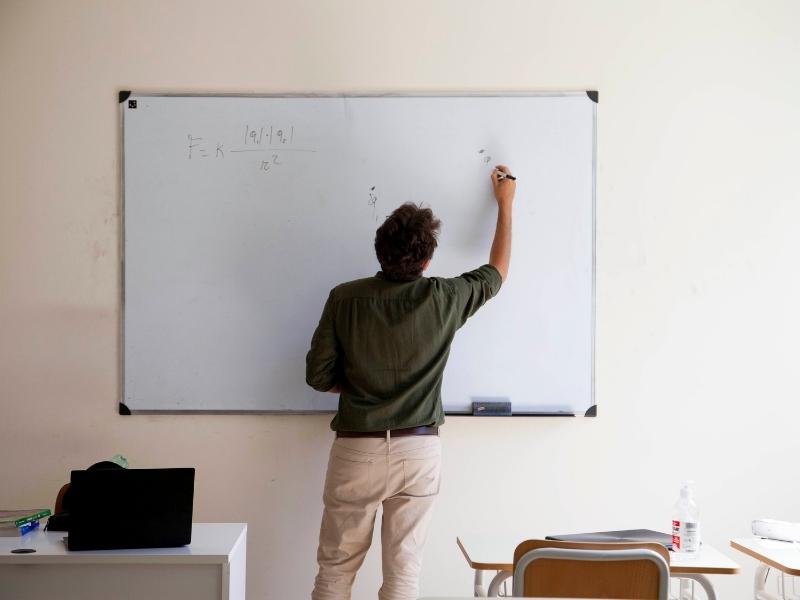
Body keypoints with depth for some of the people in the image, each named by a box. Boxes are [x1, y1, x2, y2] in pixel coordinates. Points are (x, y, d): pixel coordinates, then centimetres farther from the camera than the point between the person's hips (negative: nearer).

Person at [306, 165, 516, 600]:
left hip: (356, 450, 0)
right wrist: (505, 205, 24)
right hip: (419, 451, 0)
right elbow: (496, 272, 13)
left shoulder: (345, 298, -6)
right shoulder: (442, 299, -6)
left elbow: (318, 375, 0)